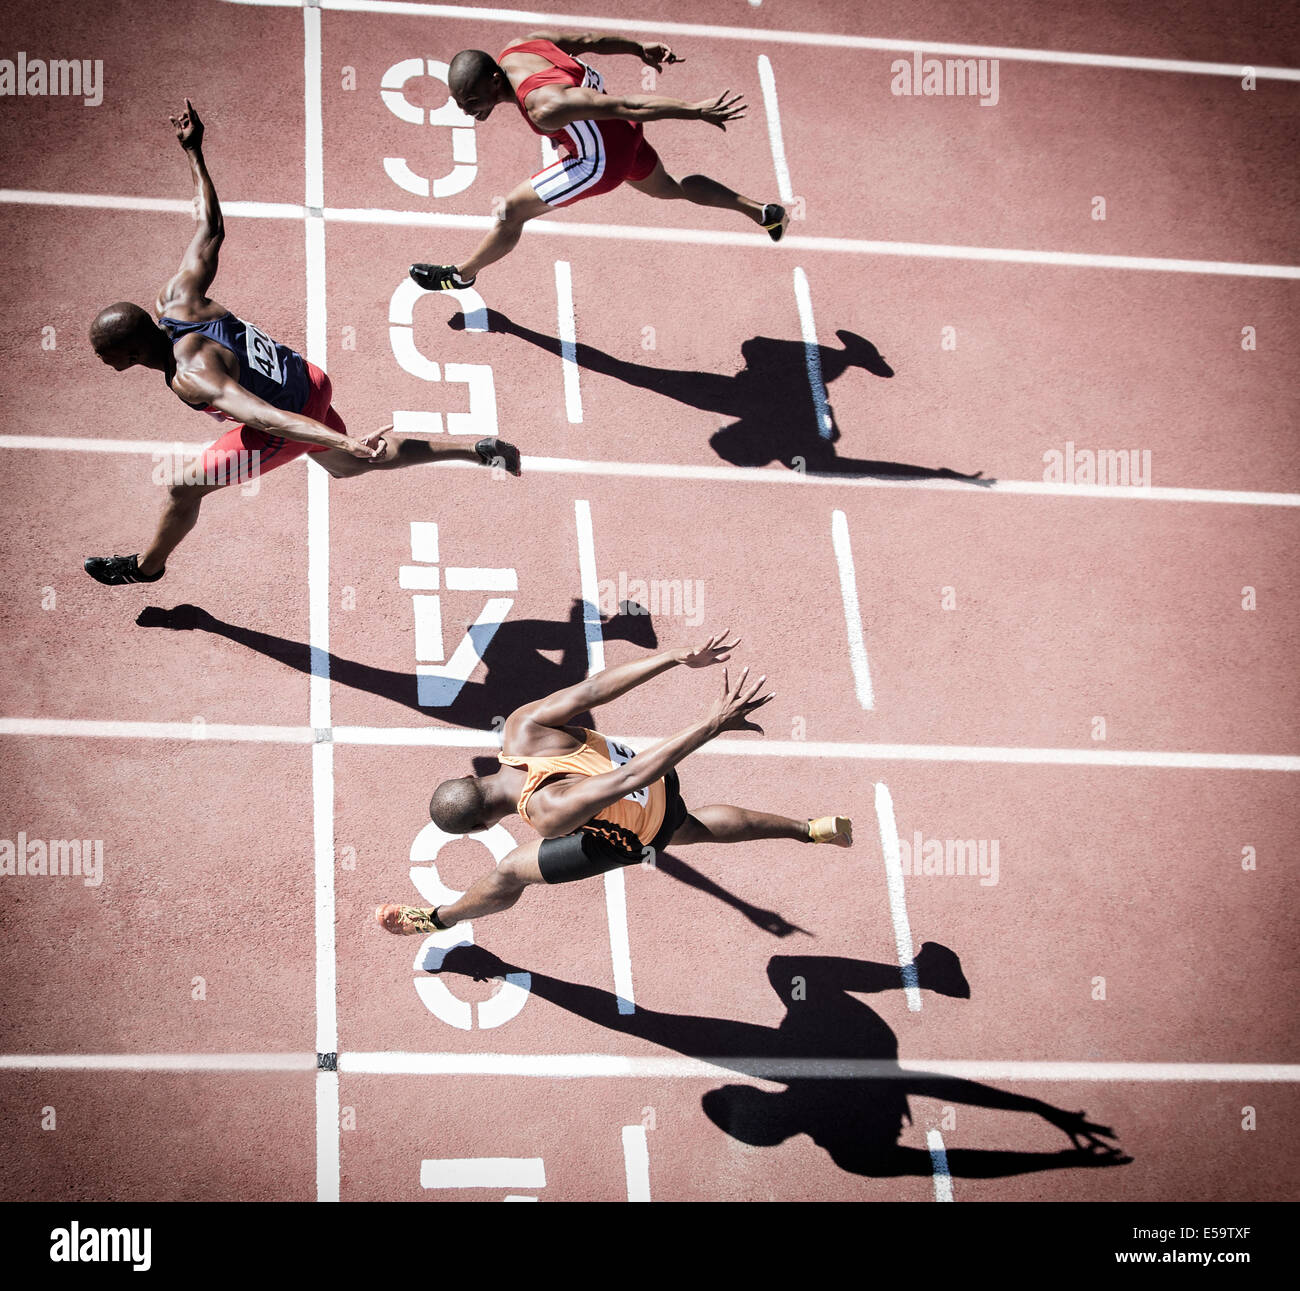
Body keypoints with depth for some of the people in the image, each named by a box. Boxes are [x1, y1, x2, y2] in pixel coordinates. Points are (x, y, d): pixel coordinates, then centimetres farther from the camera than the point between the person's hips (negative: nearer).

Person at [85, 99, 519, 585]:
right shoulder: (178, 297, -13)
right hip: (309, 382, 8)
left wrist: (346, 442, -54)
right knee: (346, 466, 32)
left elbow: (263, 417, -45)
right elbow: (211, 230, -2)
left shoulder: (191, 376, -34)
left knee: (183, 488, 6)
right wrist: (193, 152, 5)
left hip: (292, 422, -8)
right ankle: (480, 448, 29)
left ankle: (146, 566, 34)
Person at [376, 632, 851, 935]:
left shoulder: (547, 810, -43)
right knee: (691, 824, 40)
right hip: (662, 787, 6)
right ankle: (816, 830, 52)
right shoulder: (522, 726, -25)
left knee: (511, 872, 6)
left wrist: (714, 723, -54)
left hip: (631, 834, -6)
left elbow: (631, 775, -50)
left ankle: (434, 918, 31)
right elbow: (593, 688, -28)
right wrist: (679, 657, -27)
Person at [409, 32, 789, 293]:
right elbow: (584, 40, 0)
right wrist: (639, 49, 14)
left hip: (601, 162, -8)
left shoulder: (544, 105, -38)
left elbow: (625, 104, -36)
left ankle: (462, 274, 25)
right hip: (623, 135, 8)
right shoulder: (517, 49, -14)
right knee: (669, 189, 34)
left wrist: (696, 111, -30)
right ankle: (762, 211, 48)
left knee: (512, 211, 2)